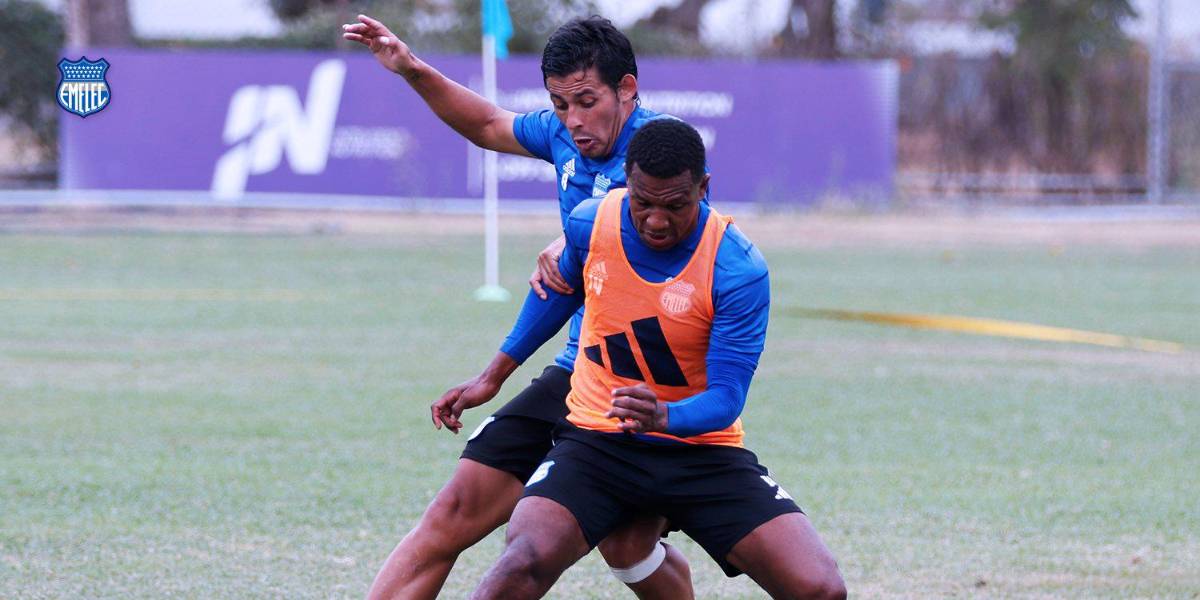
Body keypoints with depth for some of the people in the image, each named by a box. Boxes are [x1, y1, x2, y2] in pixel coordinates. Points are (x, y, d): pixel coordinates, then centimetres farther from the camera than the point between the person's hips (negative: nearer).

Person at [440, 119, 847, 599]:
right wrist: (493, 375, 23)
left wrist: (664, 416, -39)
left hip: (701, 448, -1)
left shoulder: (739, 270, -18)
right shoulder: (589, 224, -8)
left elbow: (726, 399, -17)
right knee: (526, 561, -29)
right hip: (596, 442, 1)